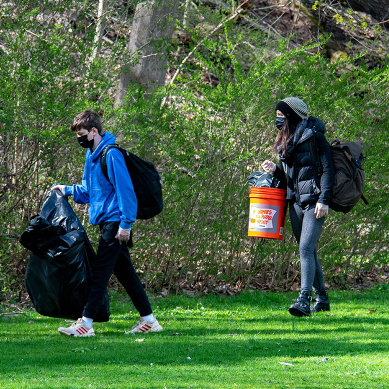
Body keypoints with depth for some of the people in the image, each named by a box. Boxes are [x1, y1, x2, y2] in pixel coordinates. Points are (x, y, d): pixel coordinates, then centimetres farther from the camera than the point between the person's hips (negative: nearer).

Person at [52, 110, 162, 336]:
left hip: (115, 221, -10)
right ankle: (149, 320, 14)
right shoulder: (91, 154, 15)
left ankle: (86, 323, -9)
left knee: (100, 270, -9)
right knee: (124, 271, 11)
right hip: (106, 221, 10)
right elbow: (88, 190, 24)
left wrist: (126, 224, -21)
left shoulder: (111, 154, -16)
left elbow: (125, 190, -19)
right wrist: (68, 190, 10)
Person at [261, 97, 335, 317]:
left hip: (314, 202, -8)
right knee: (308, 250, 12)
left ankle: (304, 300, -25)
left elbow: (328, 169, -10)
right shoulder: (285, 141, 15)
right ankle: (321, 298, 23)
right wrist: (274, 170, 0)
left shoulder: (314, 136, -8)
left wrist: (324, 200, -18)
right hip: (296, 202, 8)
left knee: (306, 248, -18)